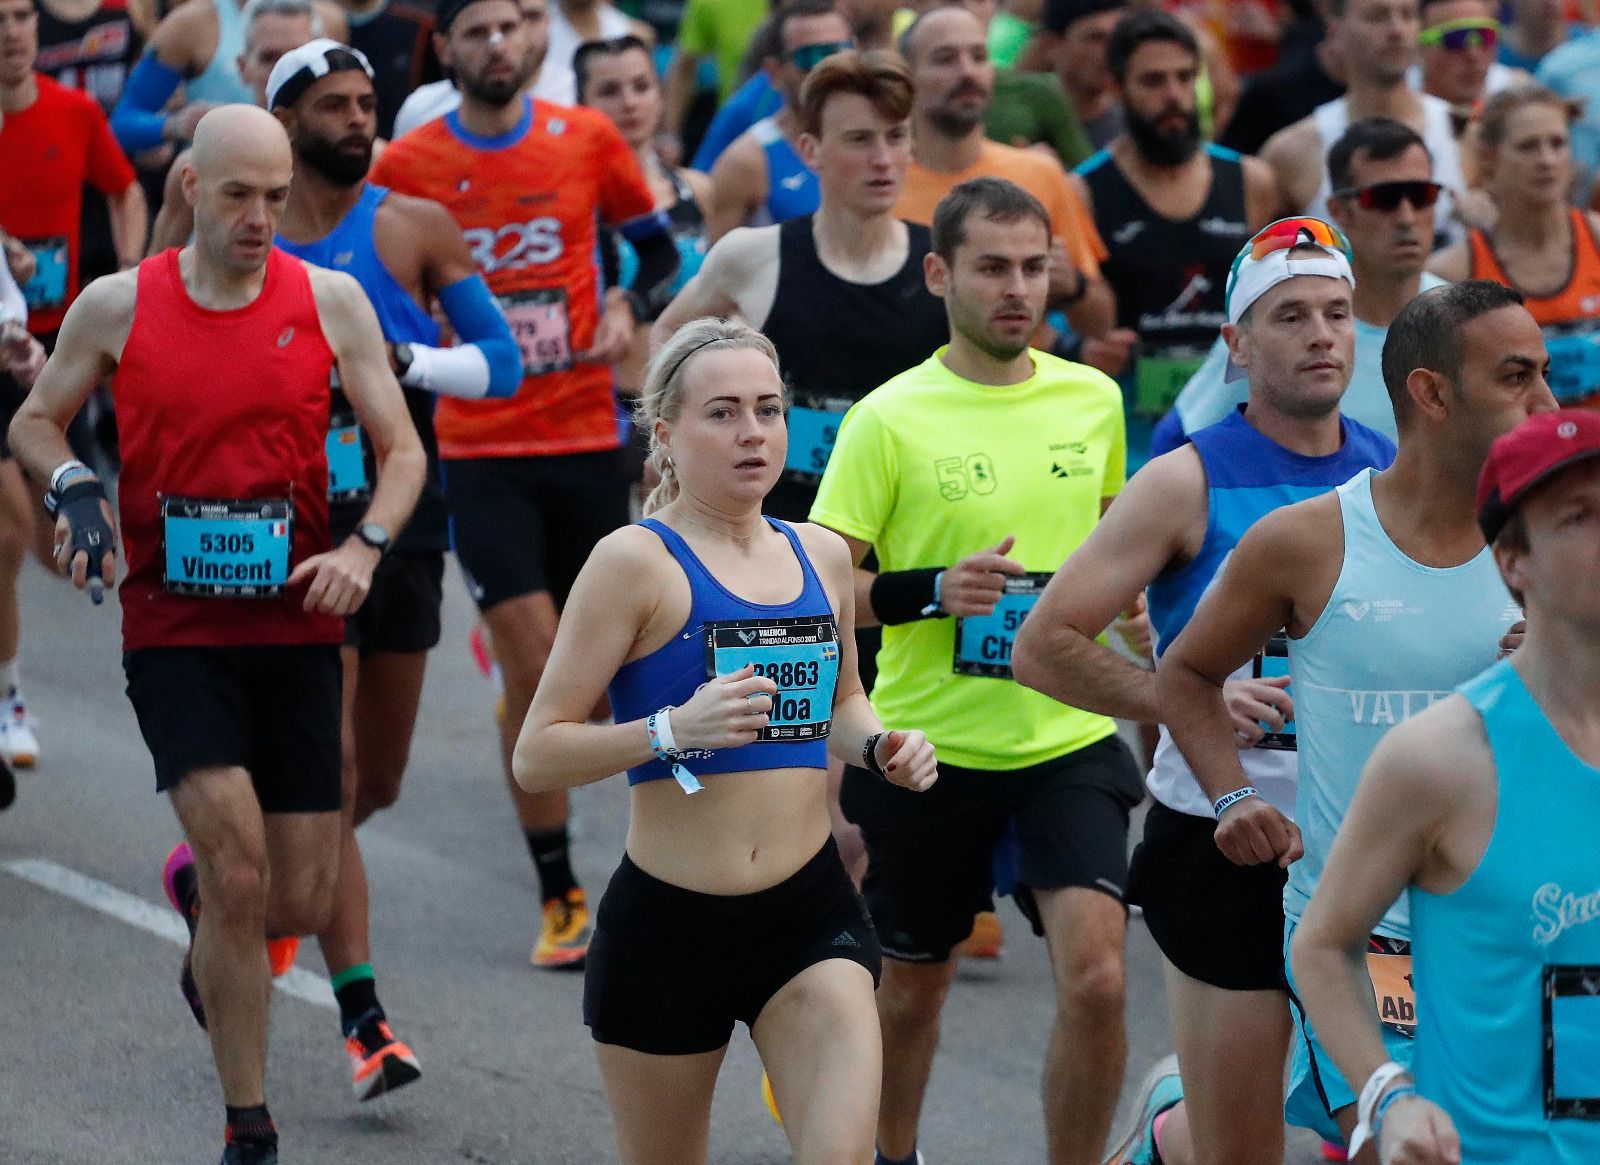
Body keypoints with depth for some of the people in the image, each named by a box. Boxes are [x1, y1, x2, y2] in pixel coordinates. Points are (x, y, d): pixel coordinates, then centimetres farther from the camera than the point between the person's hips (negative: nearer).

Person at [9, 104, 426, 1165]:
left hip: (295, 629, 2)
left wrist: (367, 543, -13)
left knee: (301, 904, 3)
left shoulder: (330, 301, 1)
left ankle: (196, 892, 42)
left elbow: (402, 449, 5)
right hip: (173, 628, -2)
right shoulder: (118, 306, -1)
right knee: (241, 871, -17)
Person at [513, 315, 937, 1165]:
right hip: (666, 925, -3)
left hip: (810, 912, 3)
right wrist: (672, 729, -27)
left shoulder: (822, 556, 8)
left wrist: (878, 746, 6)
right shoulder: (636, 562, -9)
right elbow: (537, 756, -13)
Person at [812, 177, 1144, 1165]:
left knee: (1095, 977, -16)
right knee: (913, 982, 15)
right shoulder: (890, 418, -9)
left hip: (1071, 740, 2)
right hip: (927, 745, -2)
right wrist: (930, 590, -23)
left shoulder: (1094, 399, 3)